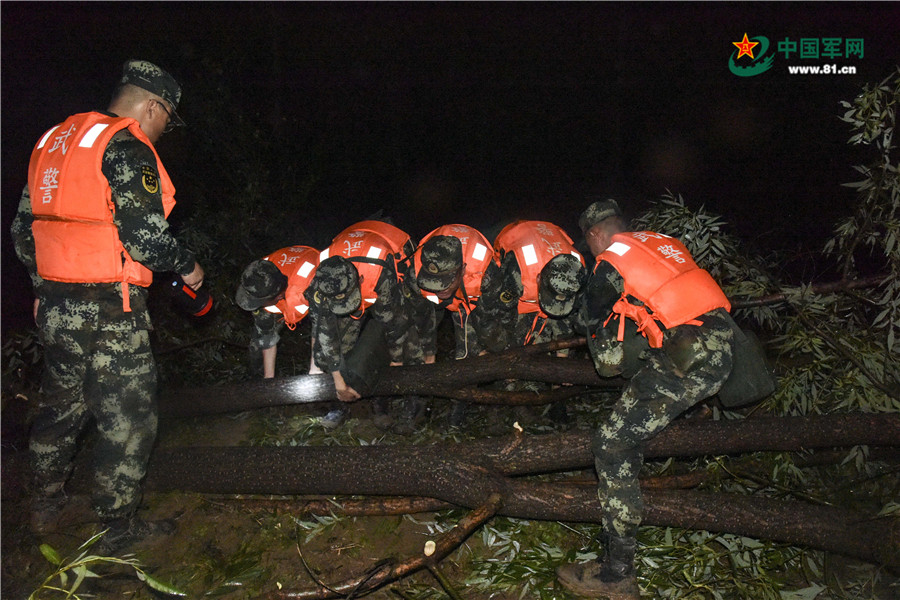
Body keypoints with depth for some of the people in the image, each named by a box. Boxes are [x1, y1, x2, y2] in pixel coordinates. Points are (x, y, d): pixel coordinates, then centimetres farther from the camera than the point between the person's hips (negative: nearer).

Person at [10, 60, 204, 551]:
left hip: (54, 306, 9)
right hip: (109, 311, -9)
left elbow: (24, 229, 16)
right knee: (127, 418, 4)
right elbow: (145, 235, -21)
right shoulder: (127, 148, -13)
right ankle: (118, 525, 16)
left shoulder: (55, 141, 14)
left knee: (61, 404, 23)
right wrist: (187, 267, -4)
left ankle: (45, 507, 39)